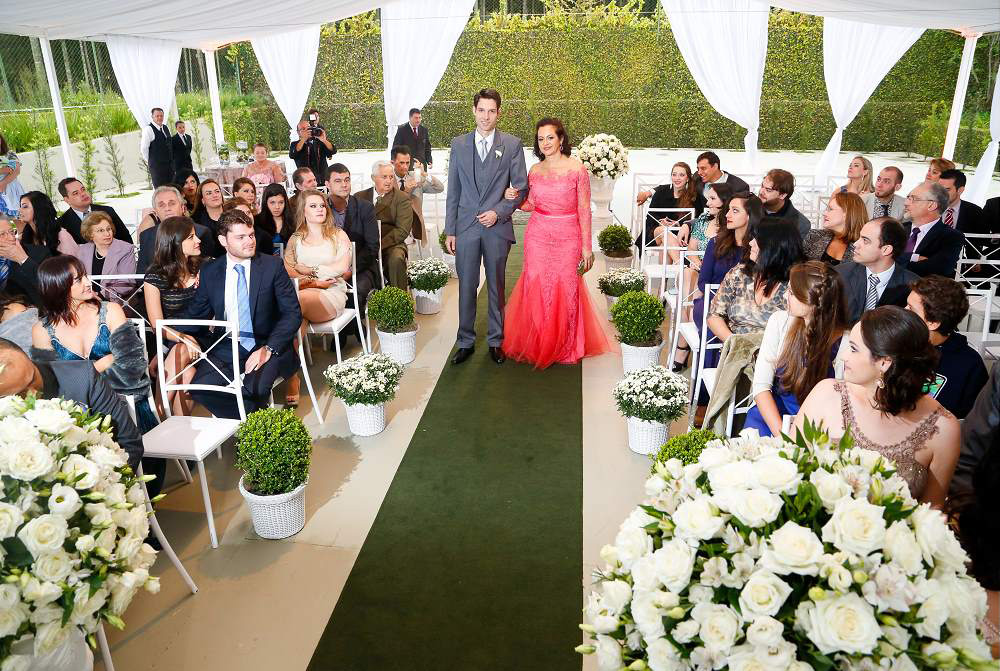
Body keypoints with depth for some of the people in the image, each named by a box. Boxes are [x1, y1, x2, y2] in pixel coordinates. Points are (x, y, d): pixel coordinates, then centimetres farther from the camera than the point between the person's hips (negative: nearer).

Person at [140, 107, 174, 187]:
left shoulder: (166, 128, 14)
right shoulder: (148, 129, -9)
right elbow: (143, 148, -11)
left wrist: (171, 161, 16)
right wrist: (149, 161, -3)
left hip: (169, 165, 7)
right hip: (157, 165, -7)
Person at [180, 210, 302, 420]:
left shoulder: (272, 266, -2)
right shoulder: (209, 272, 7)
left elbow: (293, 313, -6)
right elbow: (195, 315, 14)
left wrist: (268, 349, -19)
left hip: (269, 346, -3)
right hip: (227, 349, 3)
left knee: (255, 387, -31)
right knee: (199, 386, -23)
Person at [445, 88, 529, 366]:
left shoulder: (512, 145, 1)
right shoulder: (459, 144, 6)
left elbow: (521, 187, 2)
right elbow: (453, 191, 7)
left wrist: (499, 212, -12)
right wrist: (450, 230, 4)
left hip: (498, 228, -1)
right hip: (466, 227, 1)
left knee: (497, 287, 9)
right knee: (466, 288, 6)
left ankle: (496, 341, 22)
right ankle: (466, 342, 19)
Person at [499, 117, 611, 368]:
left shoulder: (576, 167, -5)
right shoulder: (535, 170, 6)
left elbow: (584, 210, -5)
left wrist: (586, 247, -6)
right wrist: (515, 198, -4)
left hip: (568, 238, -3)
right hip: (538, 236, 3)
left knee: (566, 291, 4)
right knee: (537, 289, 4)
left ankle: (565, 347, 23)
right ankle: (537, 345, 22)